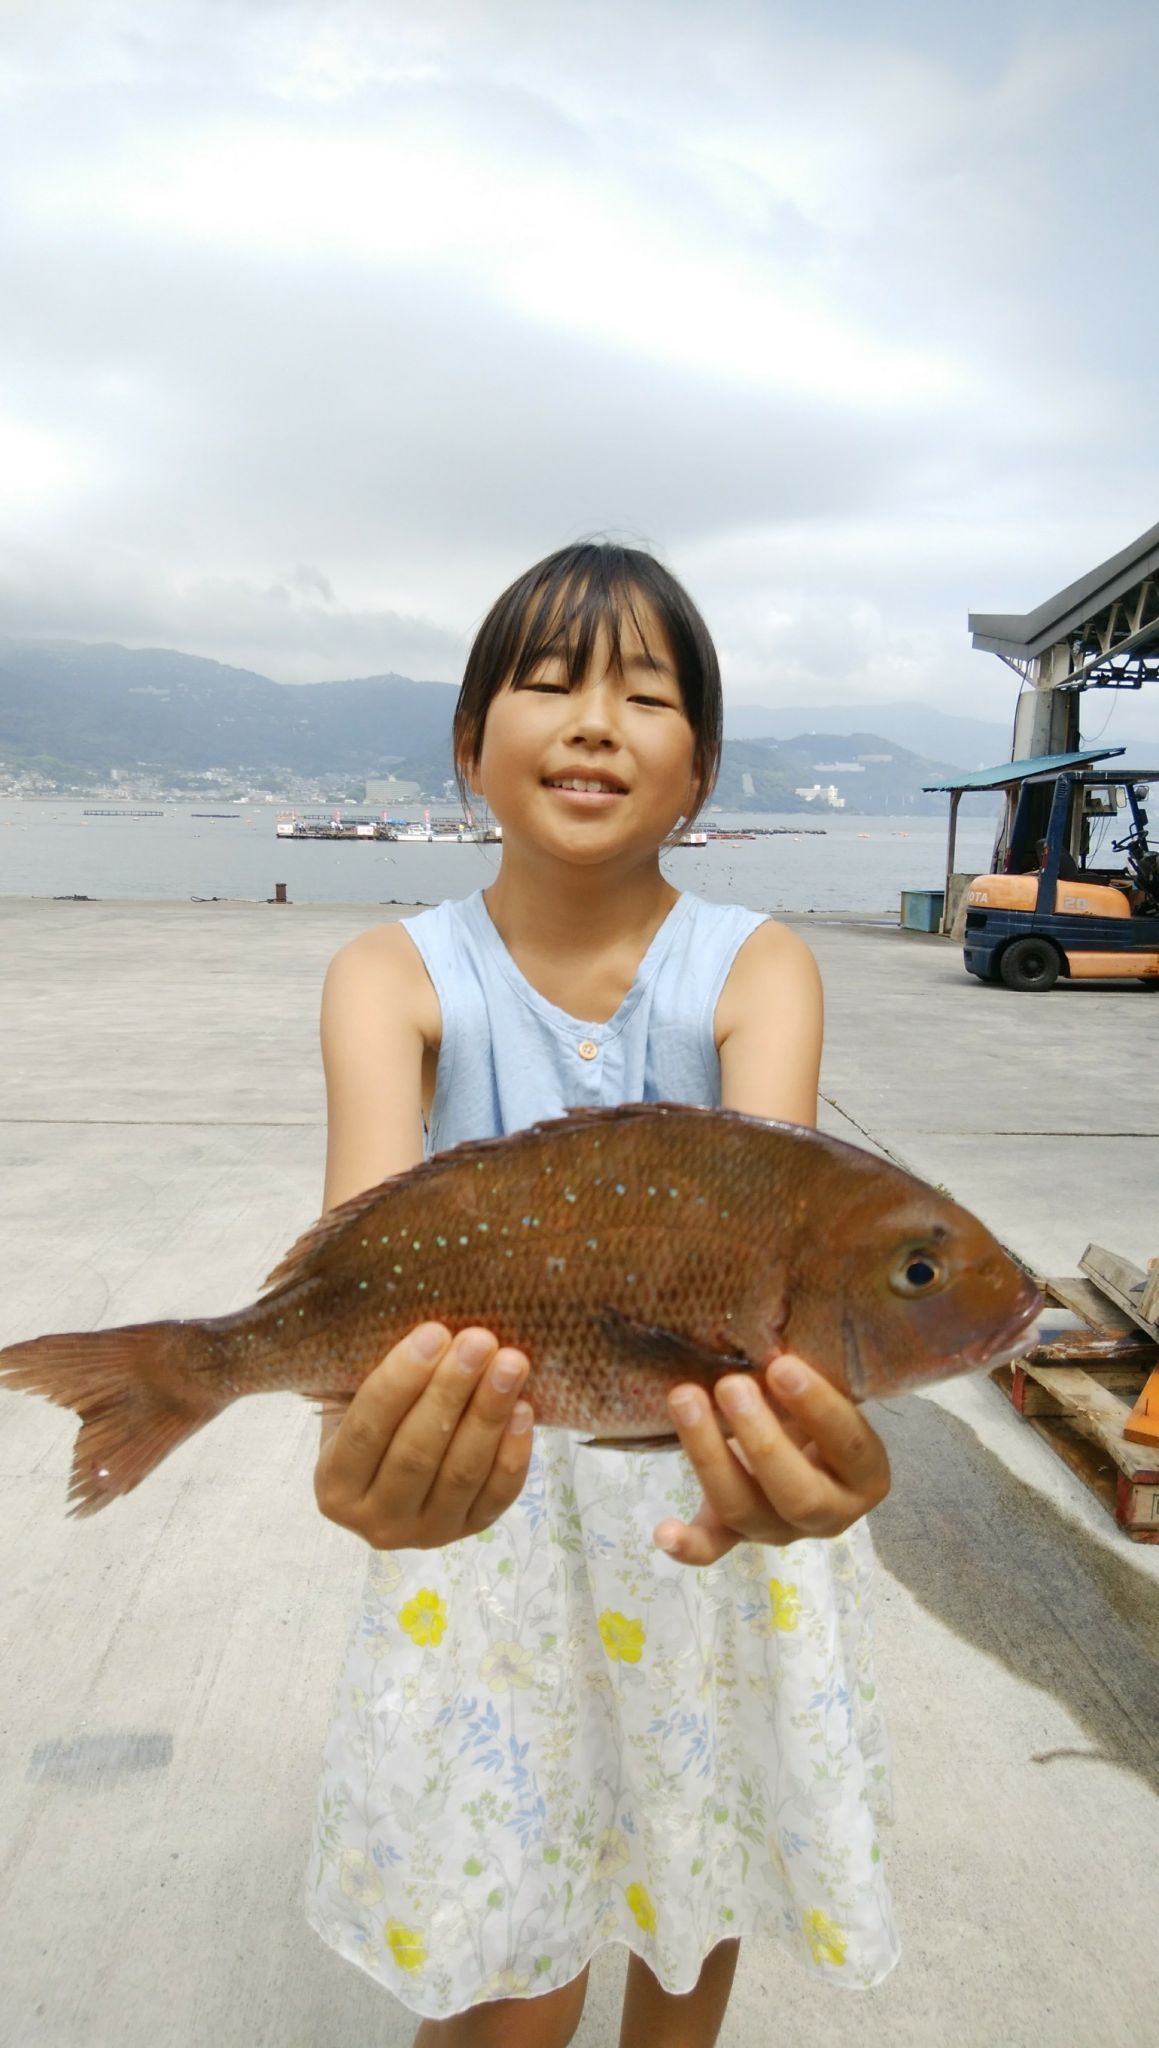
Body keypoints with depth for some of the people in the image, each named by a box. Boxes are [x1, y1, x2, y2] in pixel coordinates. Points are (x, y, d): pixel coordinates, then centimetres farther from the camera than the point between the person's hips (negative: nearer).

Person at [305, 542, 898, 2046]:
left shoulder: (758, 966, -13)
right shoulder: (398, 976, -13)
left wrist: (801, 1426, -51)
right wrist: (371, 1428, -52)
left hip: (716, 1503, 2)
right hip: (483, 1500, -1)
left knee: (698, 1902, 23)